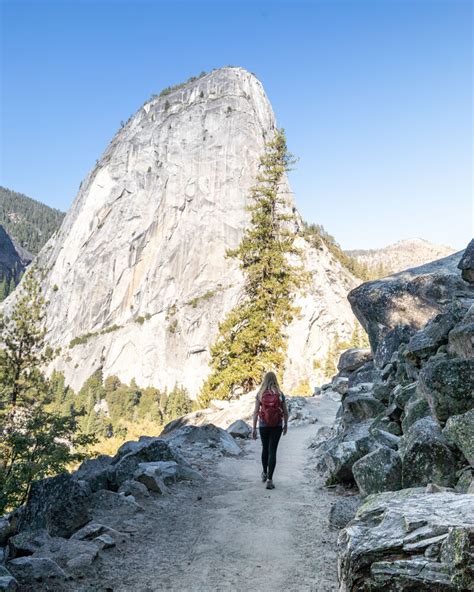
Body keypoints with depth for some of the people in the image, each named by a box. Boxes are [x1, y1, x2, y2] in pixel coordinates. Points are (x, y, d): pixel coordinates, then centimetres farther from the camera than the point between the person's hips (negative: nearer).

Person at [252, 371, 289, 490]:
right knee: (272, 451, 2)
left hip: (263, 426, 1)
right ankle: (269, 480, -4)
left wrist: (254, 428, -3)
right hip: (277, 426, -1)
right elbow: (285, 412, 2)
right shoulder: (280, 394, -3)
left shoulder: (260, 394, -5)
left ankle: (265, 473, 37)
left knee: (265, 449, 21)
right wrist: (285, 425, 17)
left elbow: (256, 412, -7)